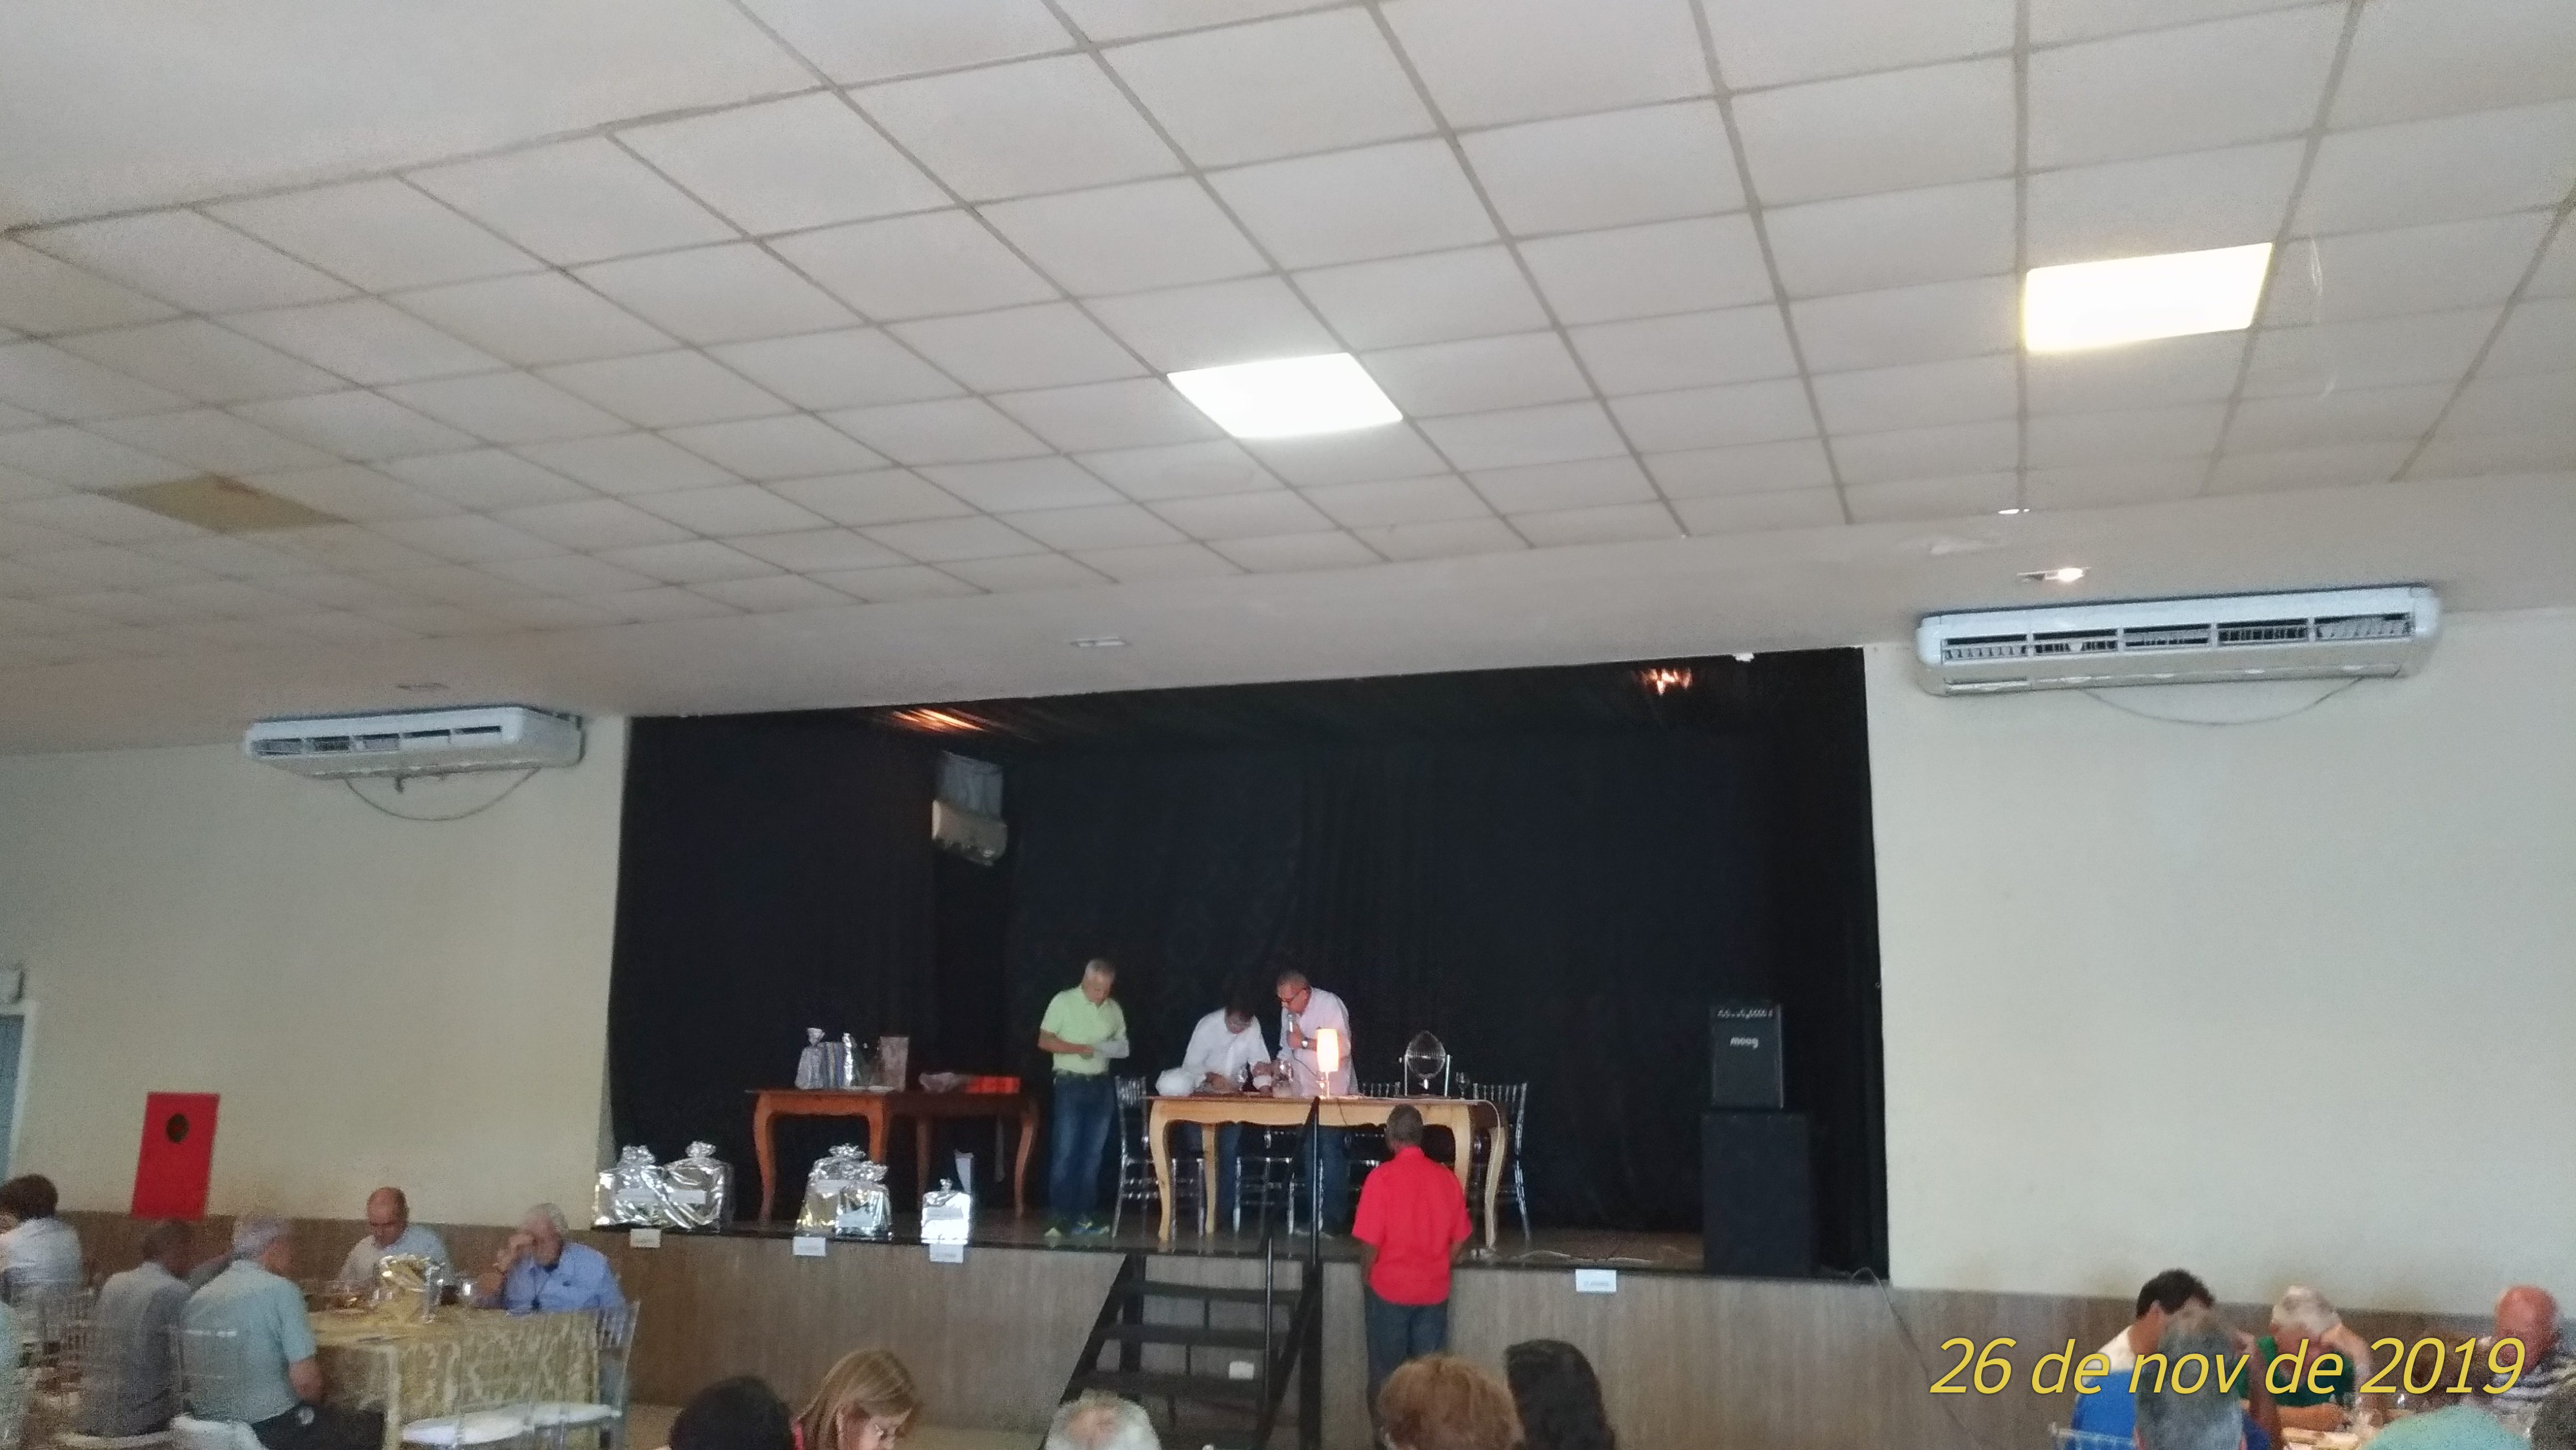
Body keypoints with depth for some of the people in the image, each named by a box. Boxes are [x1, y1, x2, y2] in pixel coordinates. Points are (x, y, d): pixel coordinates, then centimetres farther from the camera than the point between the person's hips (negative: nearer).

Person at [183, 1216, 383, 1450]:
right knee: (374, 1423, 12)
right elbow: (305, 1380, -19)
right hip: (270, 1429, -7)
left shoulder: (197, 1298, 4)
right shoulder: (281, 1291, -15)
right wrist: (314, 1401, 2)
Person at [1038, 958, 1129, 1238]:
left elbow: (1122, 1044, 20)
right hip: (1071, 1083, -5)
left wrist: (1118, 1049, -4)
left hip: (1102, 1086, 5)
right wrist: (1080, 1049, -17)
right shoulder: (1064, 1002, -4)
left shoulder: (1114, 1009, 9)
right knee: (1066, 1152, -8)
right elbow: (1045, 1041, -6)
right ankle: (1057, 1218, -6)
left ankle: (1083, 1217, 11)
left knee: (1093, 1154, 6)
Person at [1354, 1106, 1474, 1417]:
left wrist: (1366, 1278, 3)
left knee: (1386, 1377, 10)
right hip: (1434, 1292, 3)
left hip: (1390, 1290, -3)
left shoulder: (1382, 1177, -14)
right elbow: (1458, 1240, 5)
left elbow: (1370, 1242, -14)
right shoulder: (1447, 1178, -3)